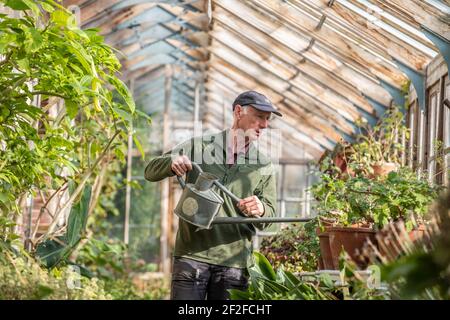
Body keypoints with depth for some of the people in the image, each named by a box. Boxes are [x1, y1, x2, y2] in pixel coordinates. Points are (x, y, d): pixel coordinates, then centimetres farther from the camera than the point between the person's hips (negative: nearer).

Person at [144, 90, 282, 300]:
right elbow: (151, 171, 6)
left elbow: (270, 212, 8)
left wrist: (260, 210, -17)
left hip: (234, 261, 2)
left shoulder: (264, 166, 11)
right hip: (192, 253, -2)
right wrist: (171, 162, -17)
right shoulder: (199, 147, 6)